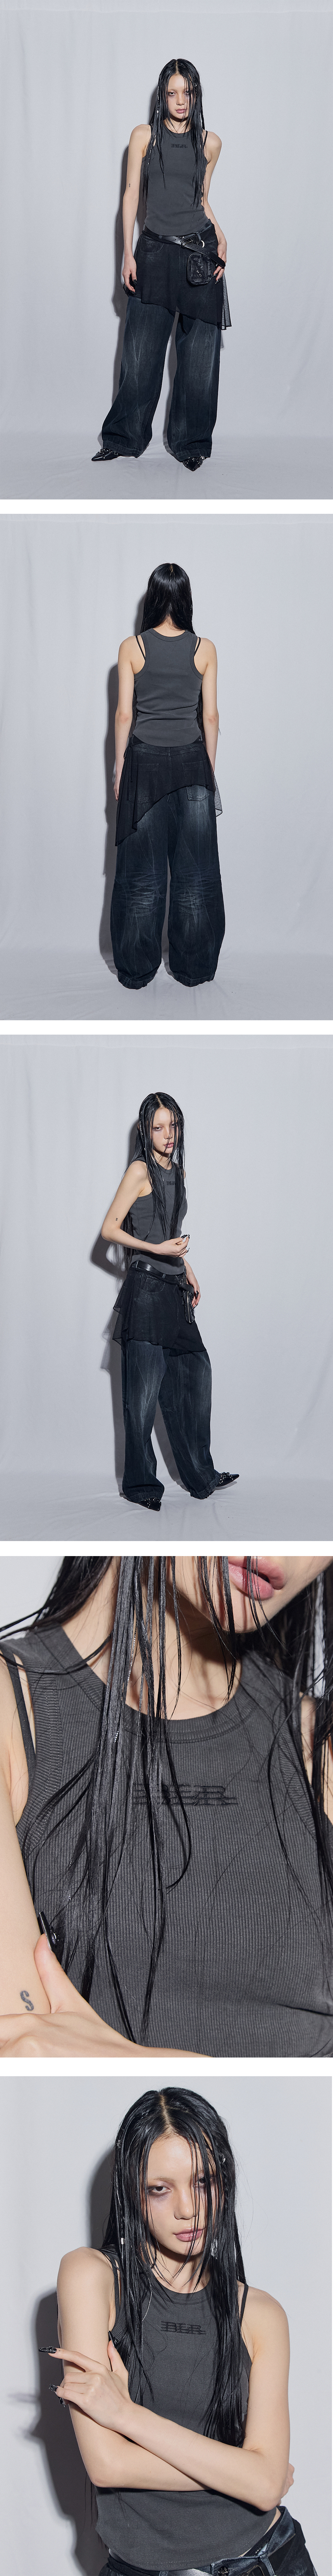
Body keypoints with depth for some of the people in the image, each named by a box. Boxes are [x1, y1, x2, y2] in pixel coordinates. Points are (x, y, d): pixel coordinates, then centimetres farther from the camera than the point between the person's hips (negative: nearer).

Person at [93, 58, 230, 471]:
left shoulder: (210, 143, 7)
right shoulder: (144, 136, 3)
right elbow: (132, 194, 4)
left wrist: (221, 238, 2)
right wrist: (128, 253, -2)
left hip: (200, 254, 1)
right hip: (155, 252, -1)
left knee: (199, 352, 1)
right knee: (142, 351, -1)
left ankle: (191, 442, 11)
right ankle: (124, 438, 11)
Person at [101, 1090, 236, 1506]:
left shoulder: (176, 1172, 15)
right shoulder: (140, 1171, -8)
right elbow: (109, 1229, -10)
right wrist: (156, 1249, -18)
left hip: (174, 1290, 8)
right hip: (146, 1289, -8)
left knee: (194, 1375, 9)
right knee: (144, 1389, -3)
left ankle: (199, 1475, 20)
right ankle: (140, 1484, 4)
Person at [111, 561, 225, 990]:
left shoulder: (132, 648, -6)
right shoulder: (204, 649, -3)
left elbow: (124, 714, -4)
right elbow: (210, 715, 0)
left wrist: (120, 769, 6)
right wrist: (210, 769, 10)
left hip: (144, 762, 0)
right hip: (192, 762, 1)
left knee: (142, 869, 6)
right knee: (195, 869, 8)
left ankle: (137, 969, 11)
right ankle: (193, 967, 13)